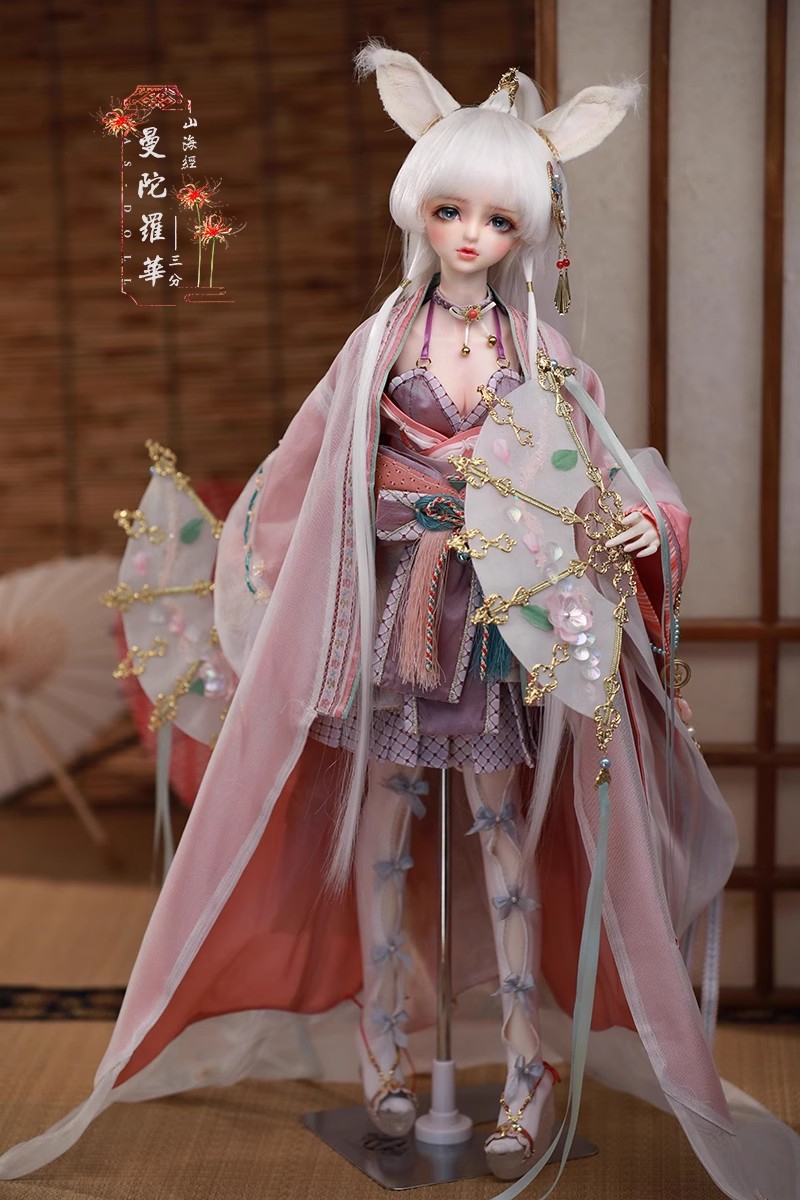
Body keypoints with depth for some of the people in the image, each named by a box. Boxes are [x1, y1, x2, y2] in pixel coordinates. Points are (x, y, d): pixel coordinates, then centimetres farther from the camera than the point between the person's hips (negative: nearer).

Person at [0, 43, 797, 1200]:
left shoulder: (538, 351, 3)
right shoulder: (383, 341, 2)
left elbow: (590, 470, 4)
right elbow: (307, 469, 8)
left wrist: (634, 519, -16)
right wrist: (243, 549, 10)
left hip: (502, 610, 0)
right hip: (392, 603, 1)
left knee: (503, 822, 1)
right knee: (382, 814, 6)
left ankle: (529, 1063, 9)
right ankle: (383, 1036, 21)